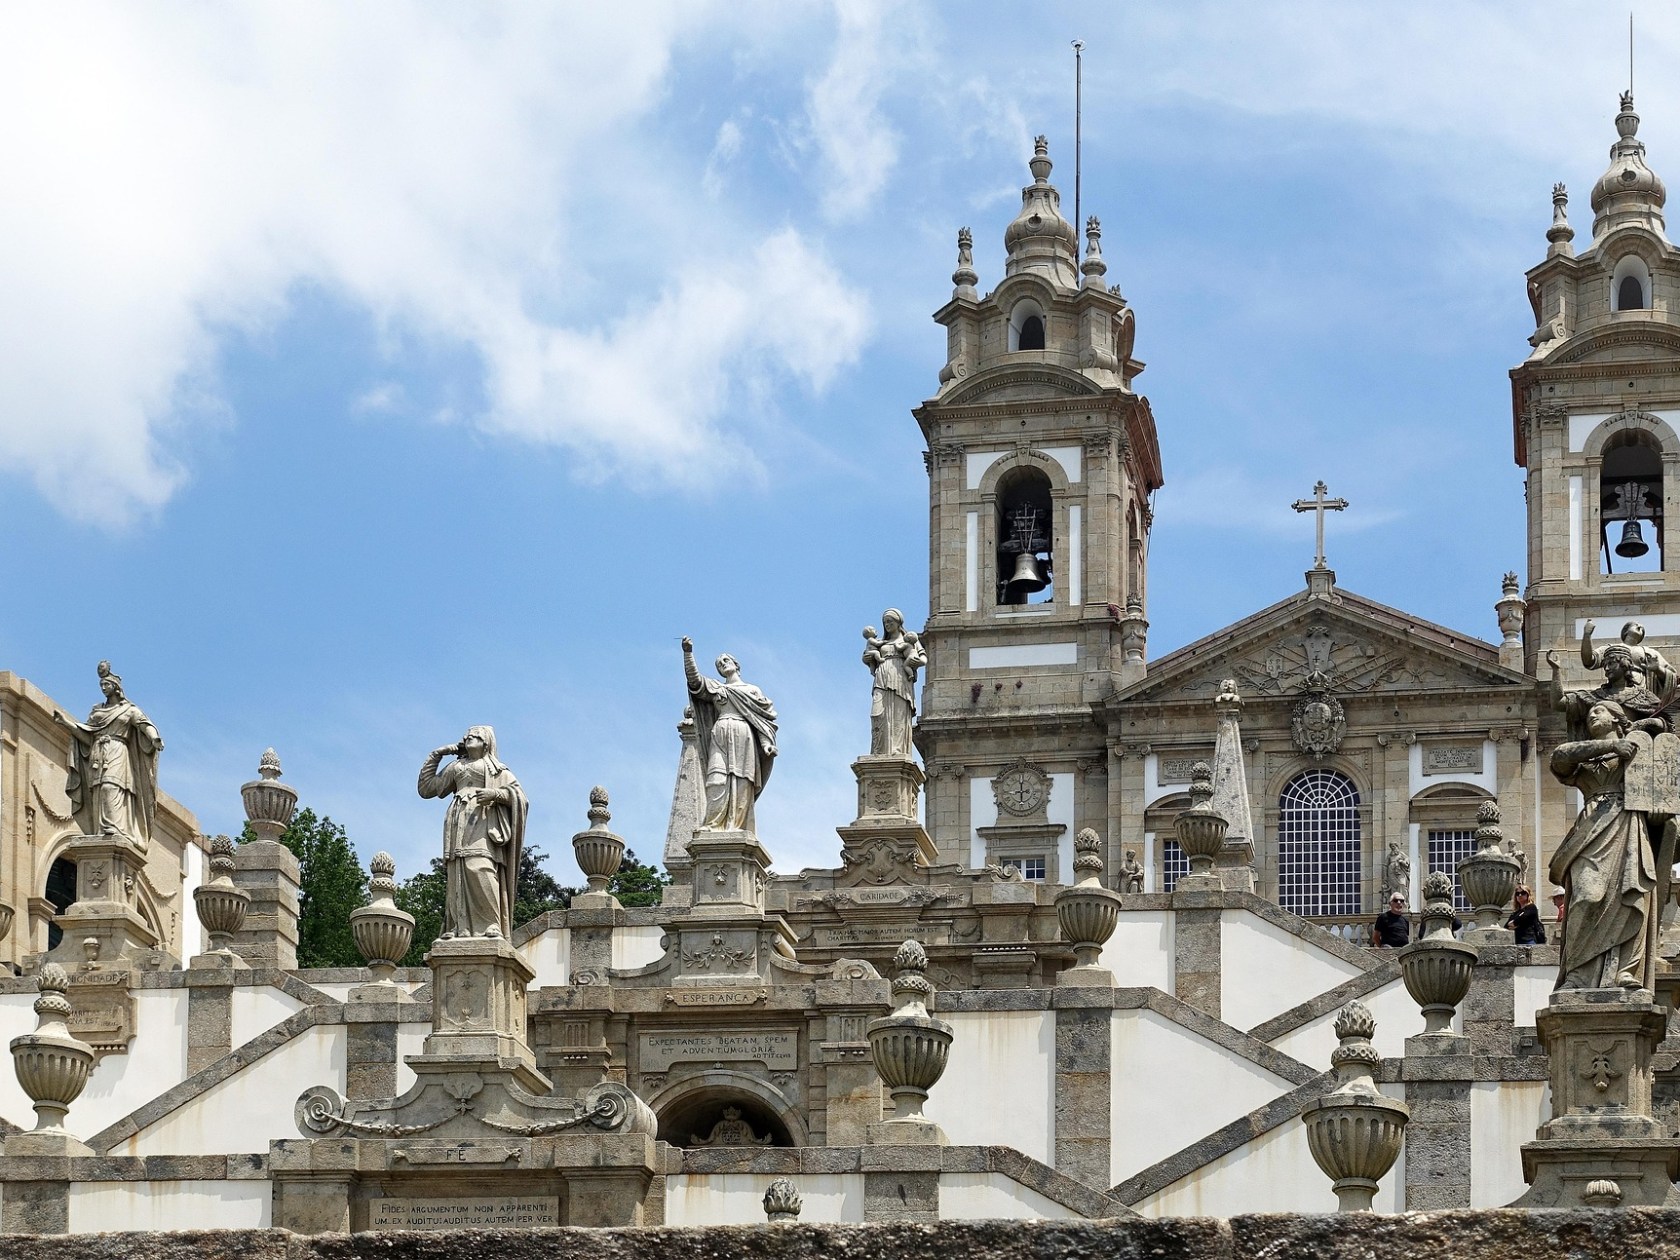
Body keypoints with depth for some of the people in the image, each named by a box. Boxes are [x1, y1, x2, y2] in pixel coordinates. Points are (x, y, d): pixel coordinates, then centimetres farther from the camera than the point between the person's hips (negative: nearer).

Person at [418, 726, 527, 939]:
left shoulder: (498, 771, 19)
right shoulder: (456, 767, 30)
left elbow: (520, 797, 7)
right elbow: (427, 788, 29)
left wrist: (495, 793, -11)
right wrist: (436, 755, 26)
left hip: (483, 824, -4)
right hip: (458, 827, 4)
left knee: (480, 870, -25)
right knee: (456, 876, -12)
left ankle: (491, 927, -32)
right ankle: (460, 928, -20)